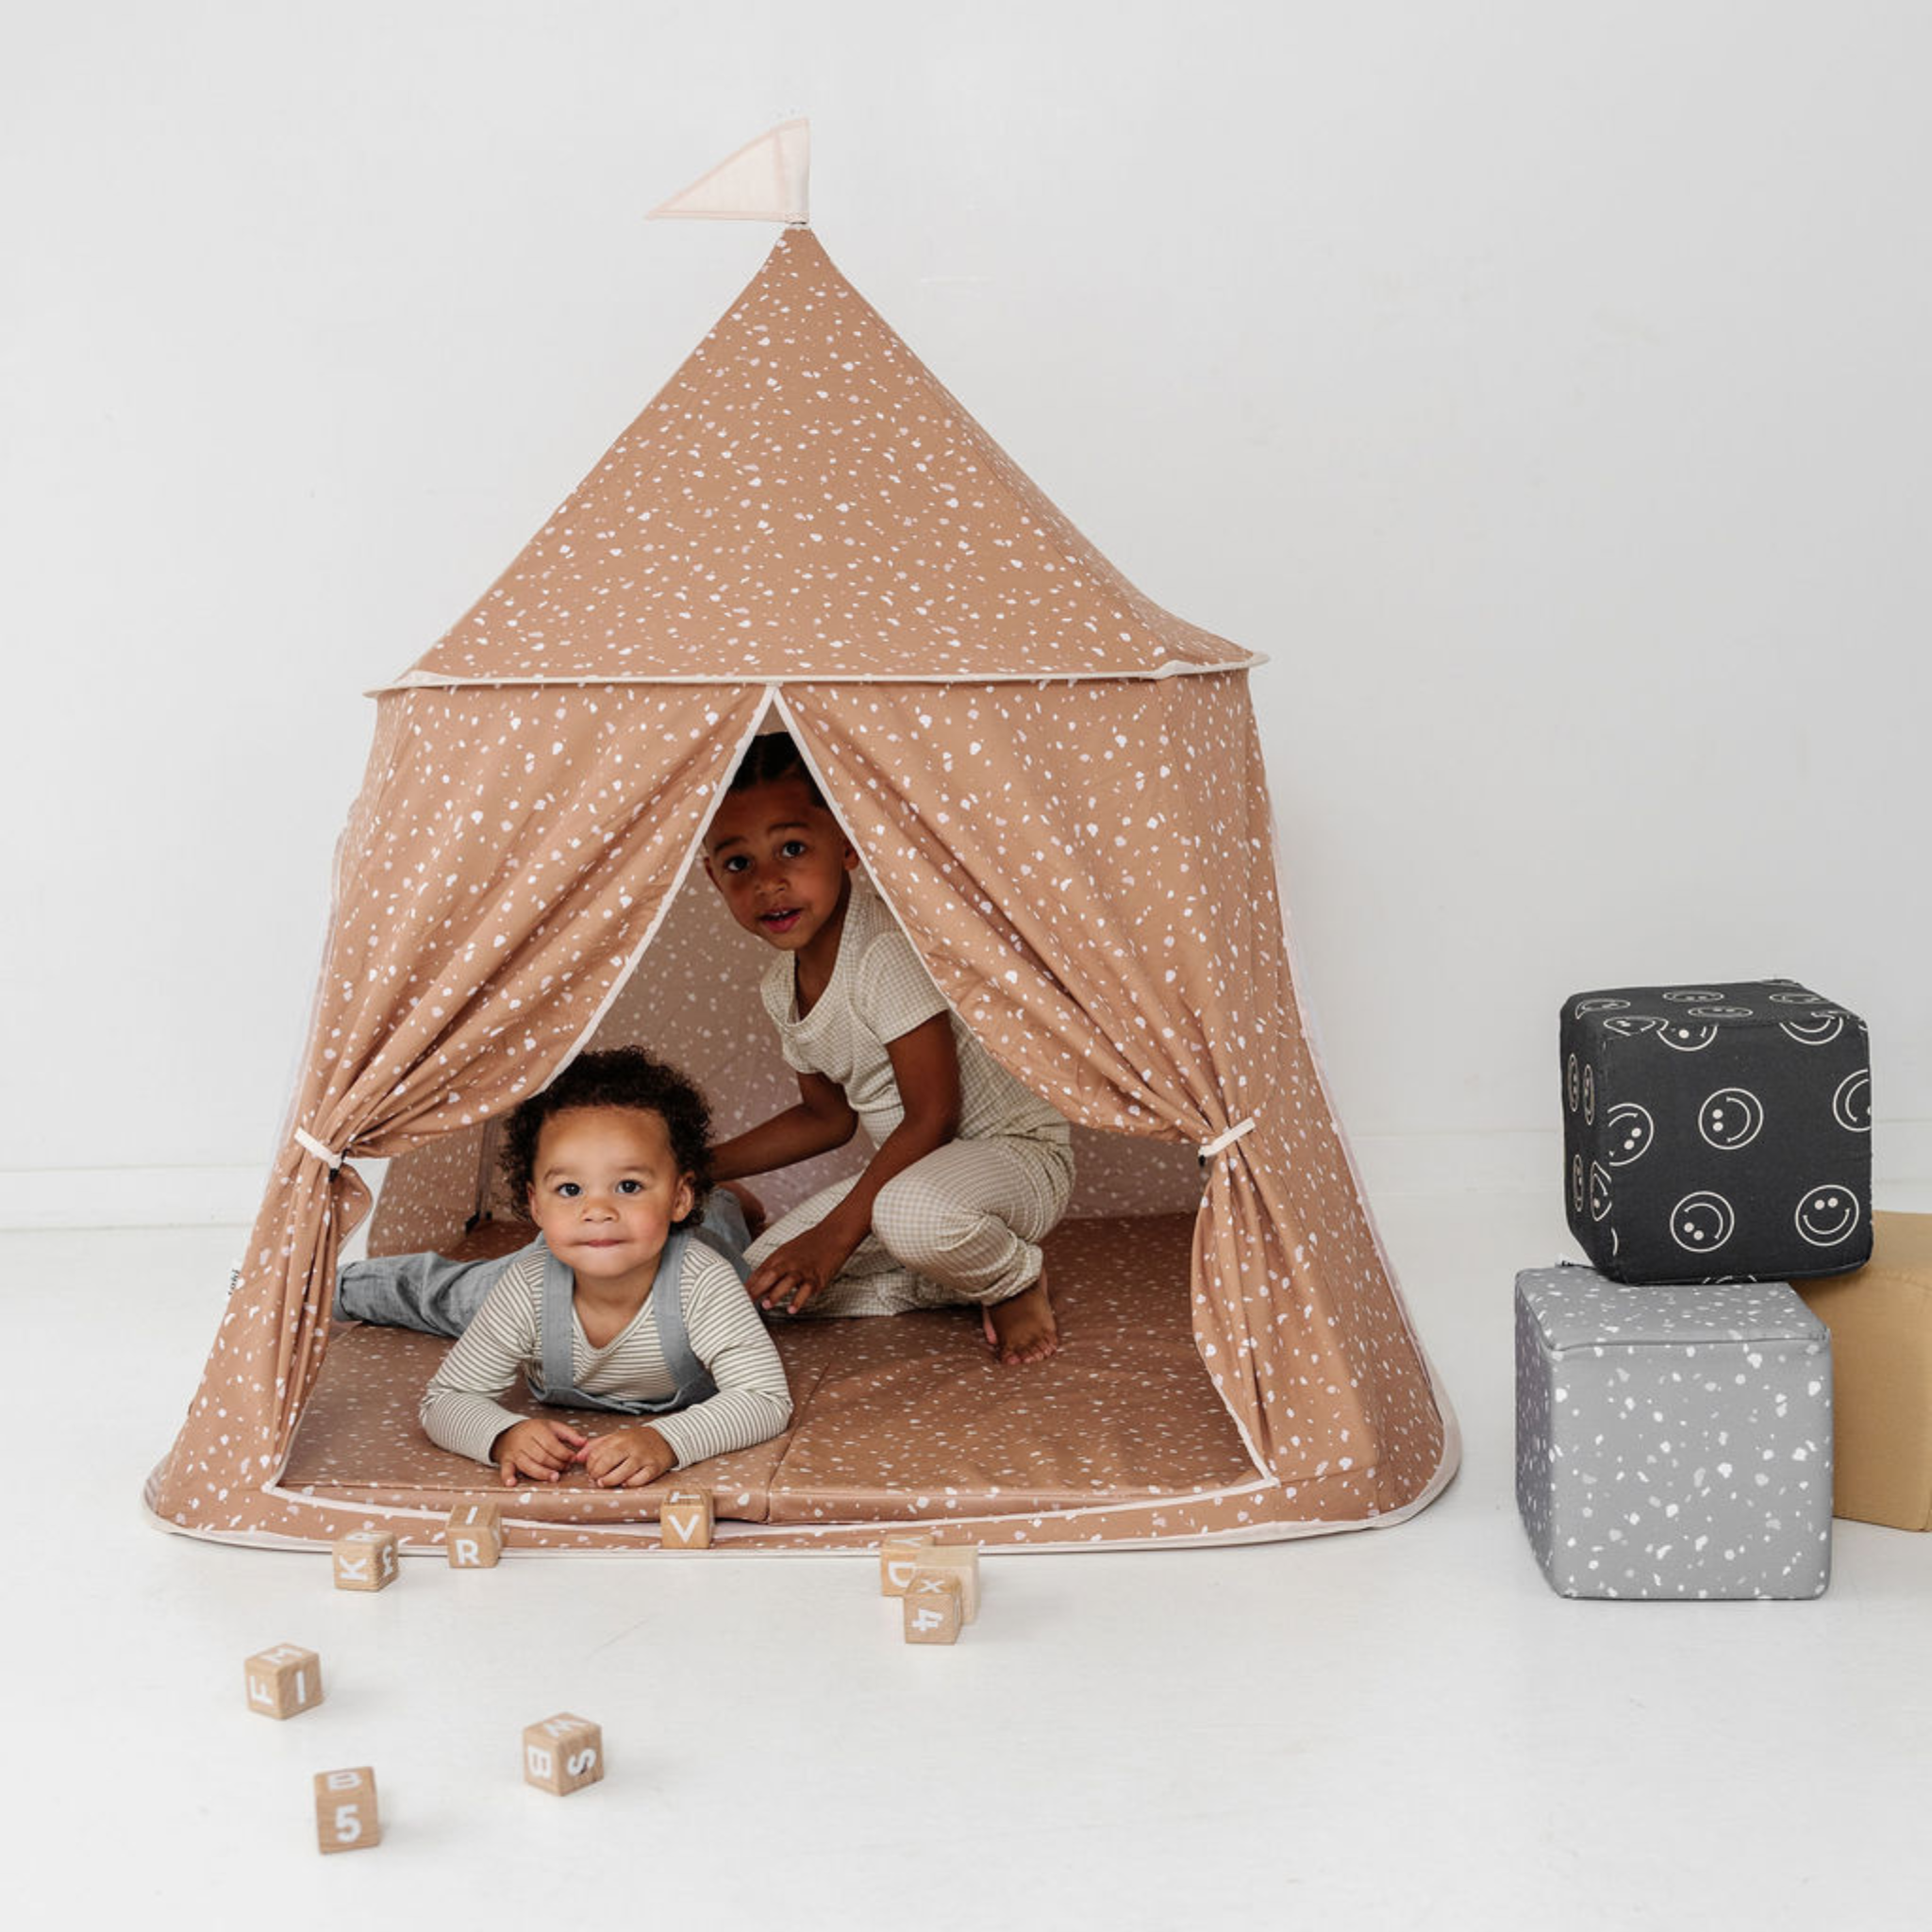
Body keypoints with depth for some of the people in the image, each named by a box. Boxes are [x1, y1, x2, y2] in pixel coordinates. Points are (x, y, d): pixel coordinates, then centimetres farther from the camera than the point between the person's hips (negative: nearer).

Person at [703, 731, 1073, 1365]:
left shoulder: (889, 950, -26)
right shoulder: (782, 987, 2)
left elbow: (932, 1116, -25)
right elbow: (827, 1115, 17)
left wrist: (837, 1231, -24)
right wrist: (701, 1167, 11)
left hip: (1017, 1154, -8)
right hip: (909, 1167, 9)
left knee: (912, 1212, -41)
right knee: (762, 1281, 0)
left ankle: (1017, 1280, -6)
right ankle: (965, 1276, 7)